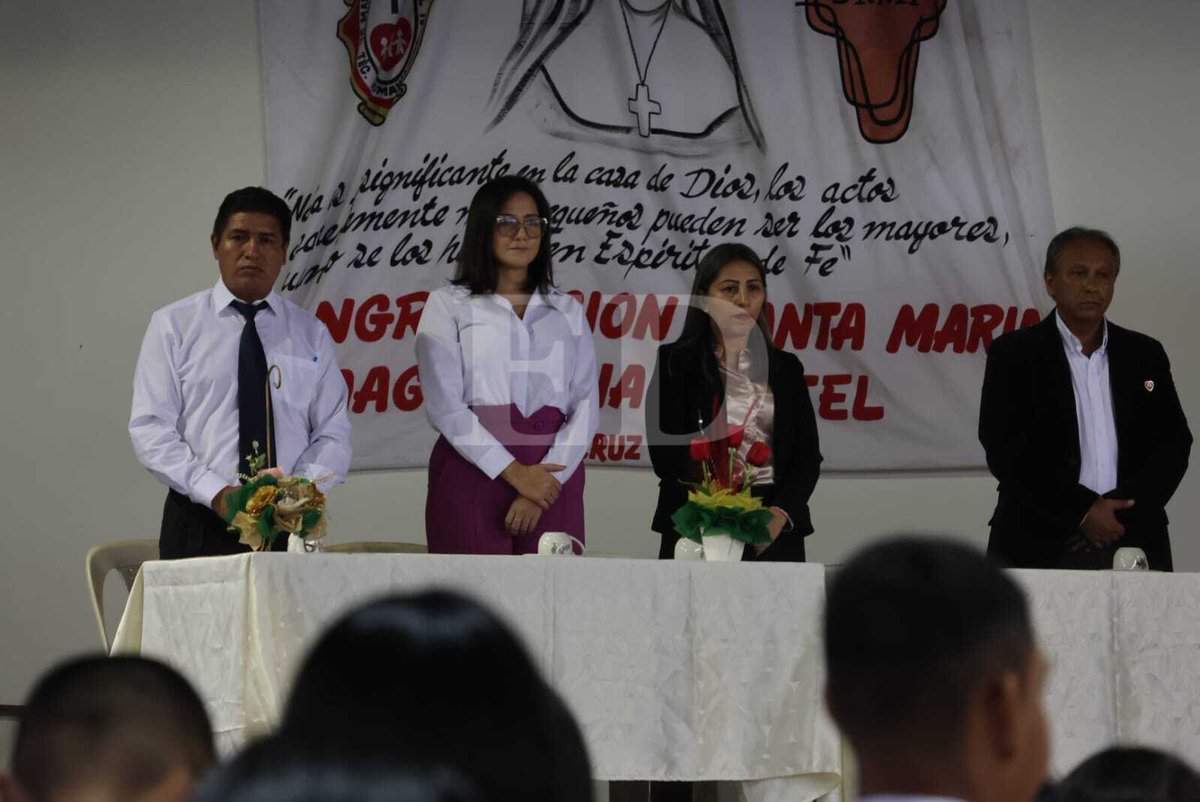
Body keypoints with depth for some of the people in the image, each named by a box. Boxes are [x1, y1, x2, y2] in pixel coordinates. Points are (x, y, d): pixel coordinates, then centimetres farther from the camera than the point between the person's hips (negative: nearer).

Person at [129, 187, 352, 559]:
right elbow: (150, 430, -2)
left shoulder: (311, 334, 12)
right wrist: (216, 493, -15)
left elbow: (333, 434, 8)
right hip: (200, 528, -2)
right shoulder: (173, 325, 5)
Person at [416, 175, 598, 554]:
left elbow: (586, 405, 6)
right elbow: (444, 404, -3)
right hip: (473, 473, -2)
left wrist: (540, 488, -8)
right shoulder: (448, 305, 8)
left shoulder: (567, 310, 16)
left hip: (552, 477, 2)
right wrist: (514, 473, -12)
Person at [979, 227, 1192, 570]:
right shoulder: (1013, 354, 4)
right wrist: (1081, 511, -12)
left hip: (1132, 543, 3)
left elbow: (1173, 442, 9)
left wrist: (1127, 509, -7)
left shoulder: (1145, 355, 14)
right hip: (1040, 549, -3)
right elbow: (1004, 449, -5)